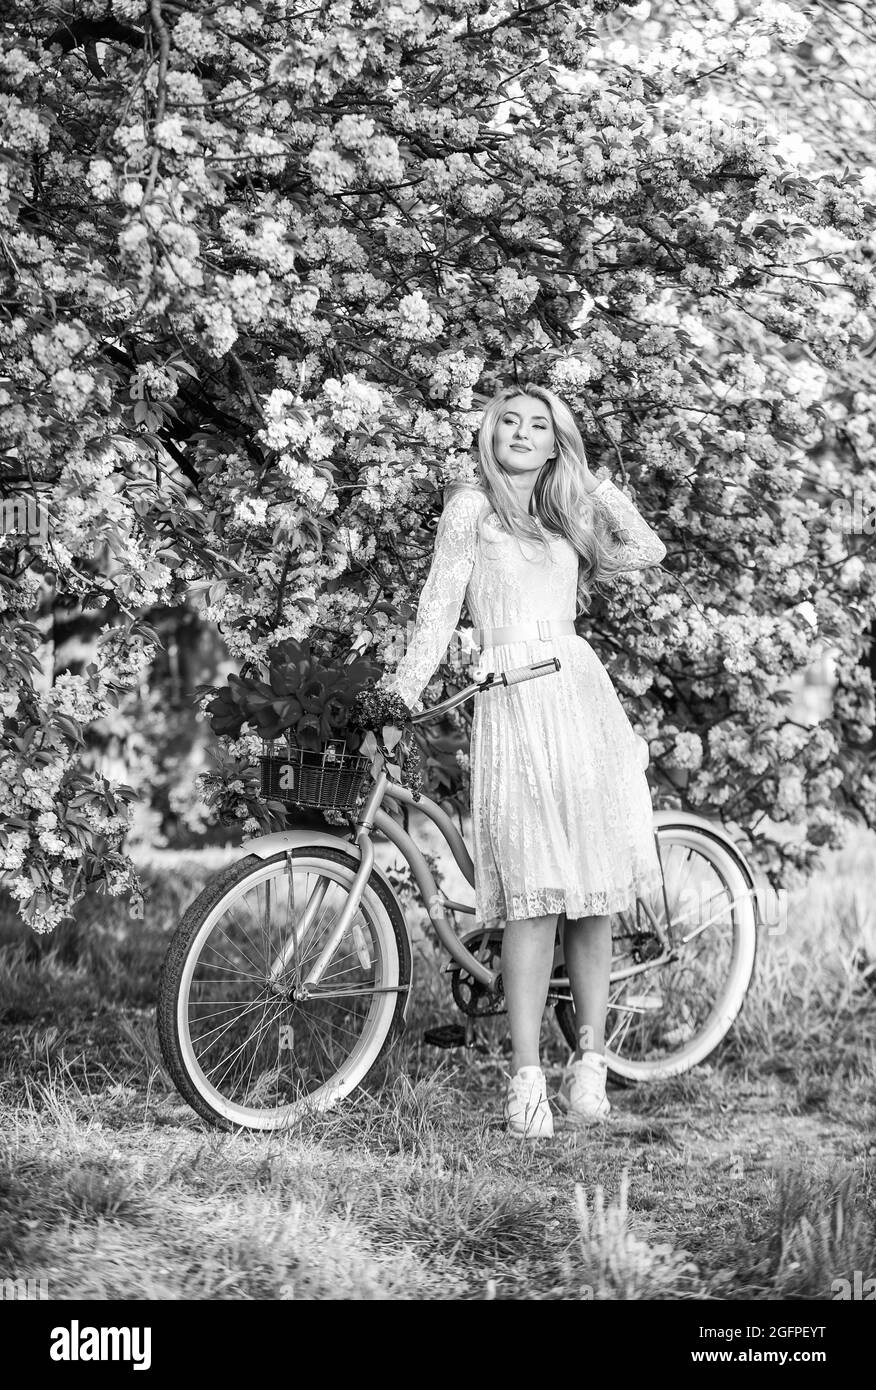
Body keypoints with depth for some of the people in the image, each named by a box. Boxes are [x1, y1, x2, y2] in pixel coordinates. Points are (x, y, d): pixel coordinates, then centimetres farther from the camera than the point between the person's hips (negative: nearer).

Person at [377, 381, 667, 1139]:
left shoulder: (564, 521, 22)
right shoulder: (473, 505, 8)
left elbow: (649, 548, 19)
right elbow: (441, 602, 0)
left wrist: (592, 485, 19)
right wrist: (407, 683, -12)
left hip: (584, 696, 5)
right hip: (515, 706, -5)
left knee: (594, 892, 1)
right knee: (534, 896, -12)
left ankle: (589, 1062, 10)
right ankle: (526, 1077, -9)